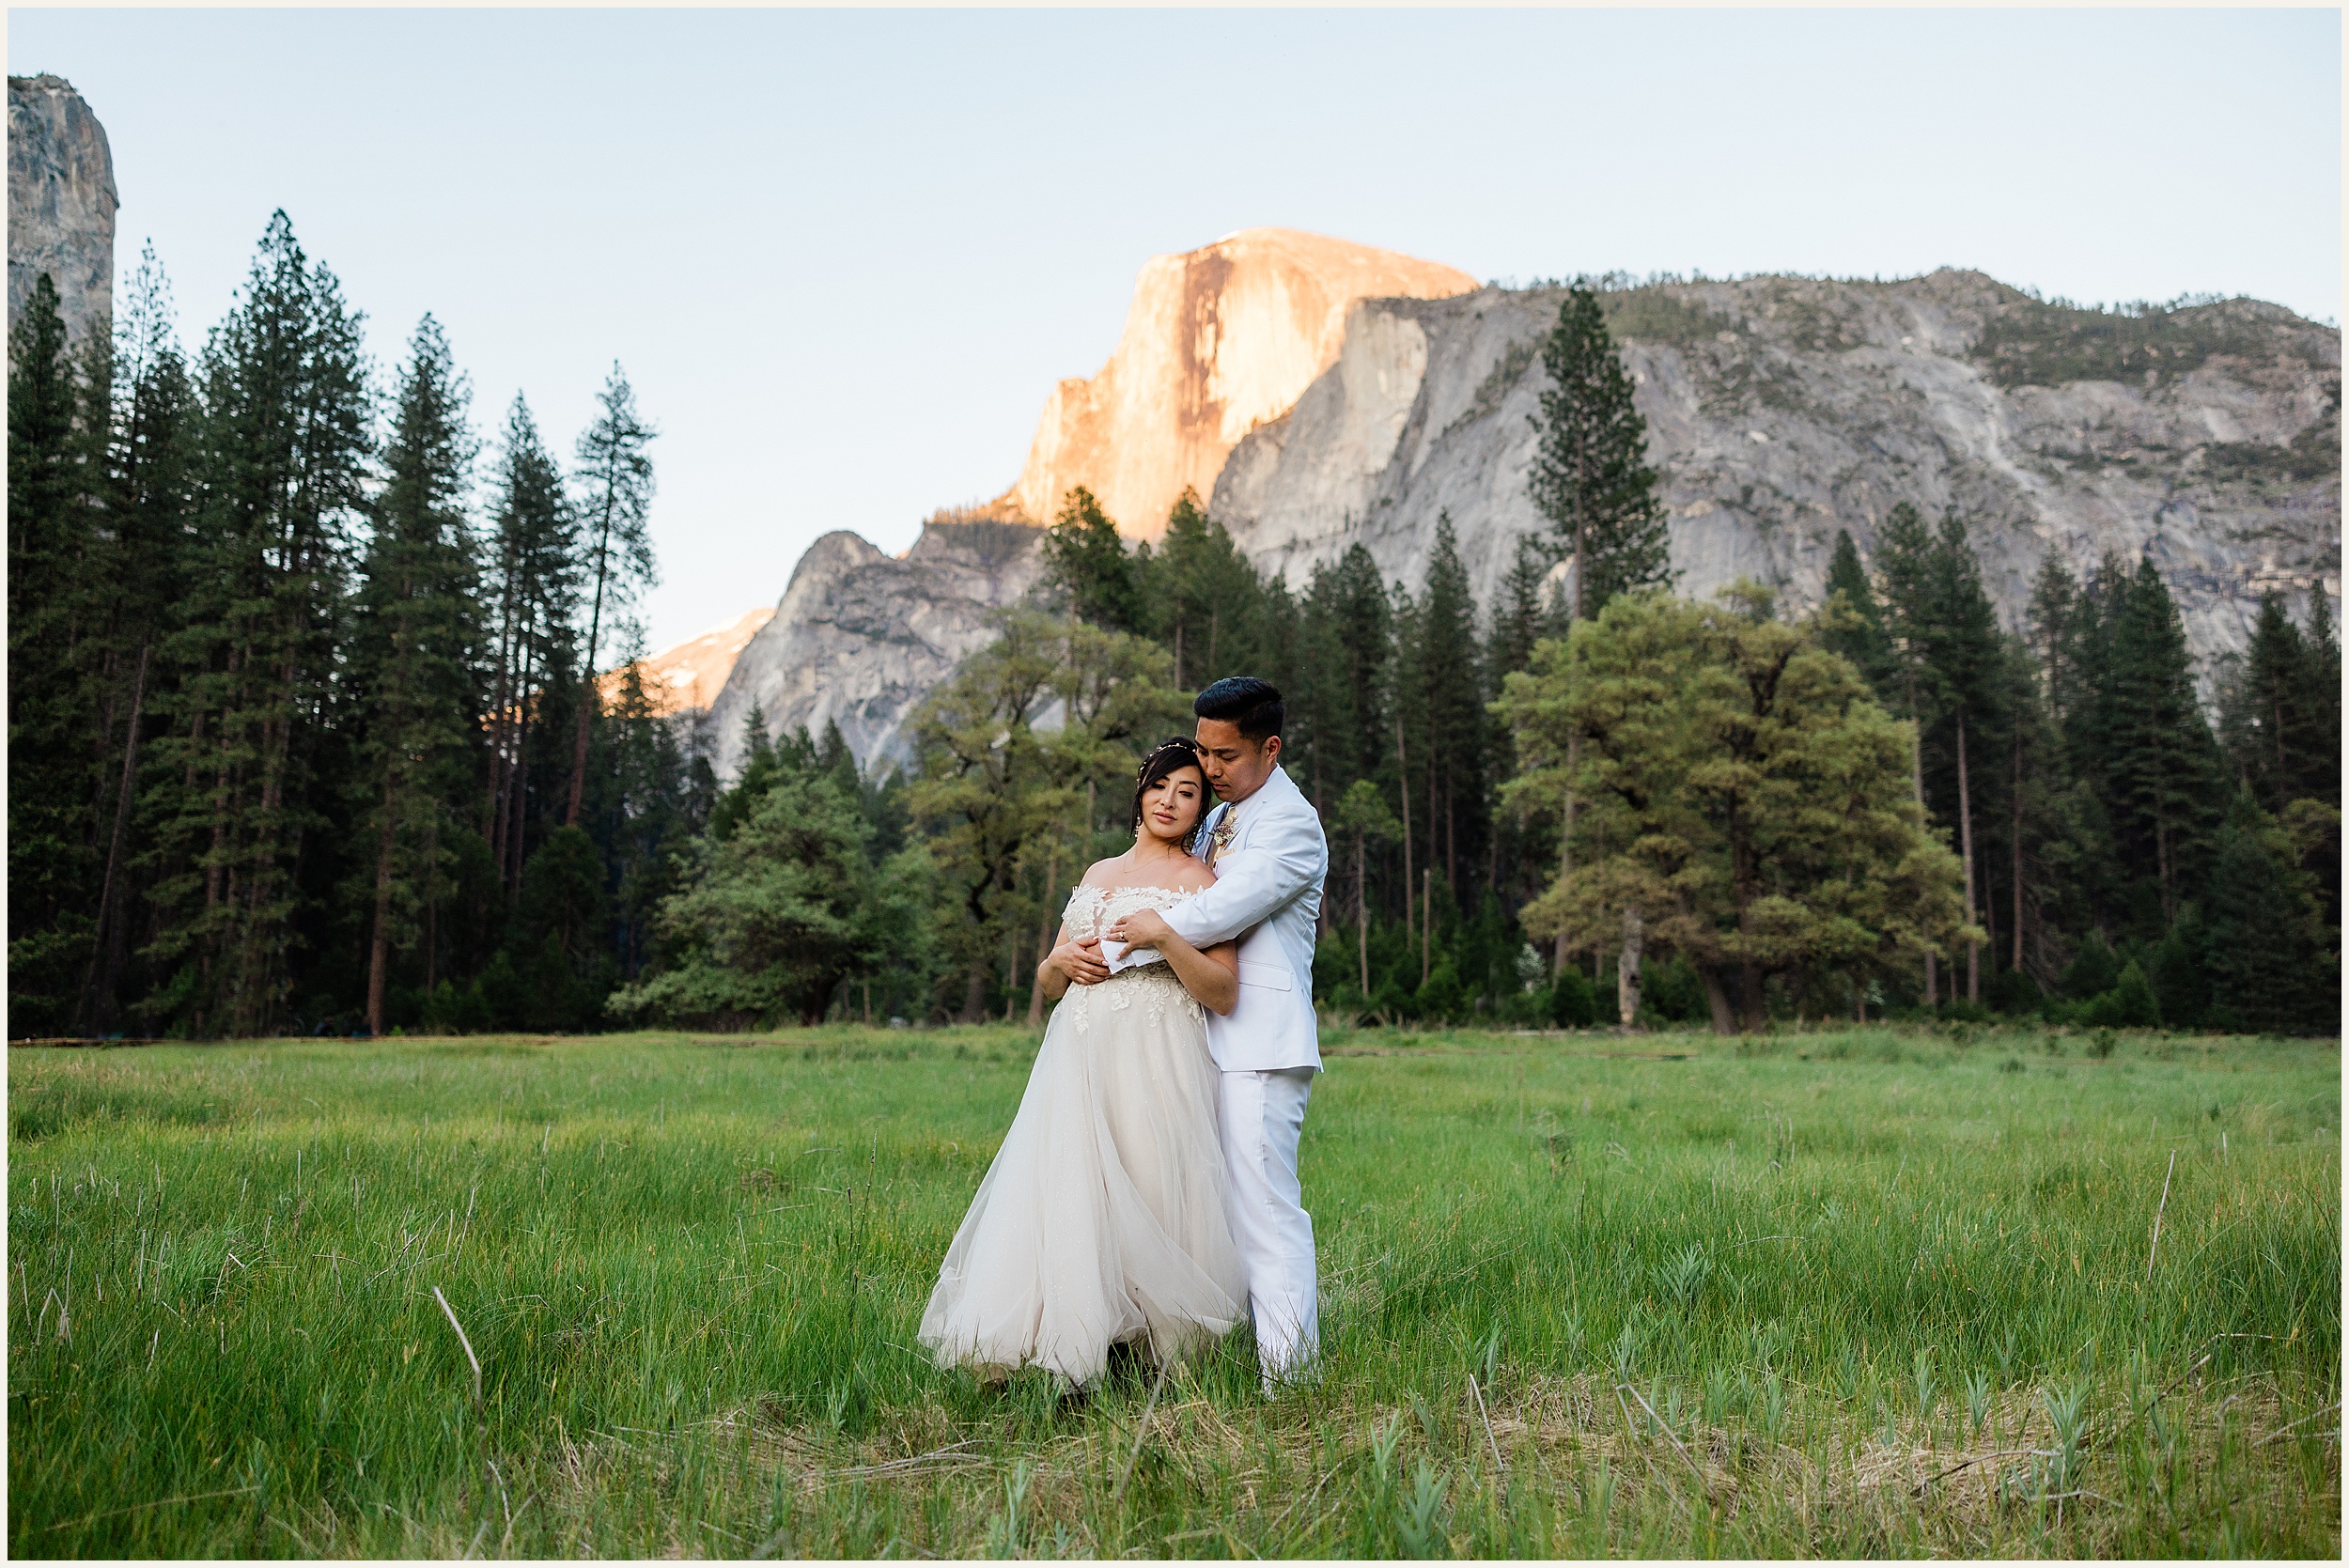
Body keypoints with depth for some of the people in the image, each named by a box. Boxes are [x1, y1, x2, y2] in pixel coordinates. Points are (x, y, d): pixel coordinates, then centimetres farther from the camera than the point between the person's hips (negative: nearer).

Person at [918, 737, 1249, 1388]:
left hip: (1155, 1064, -5)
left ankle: (1170, 1367, 5)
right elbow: (1047, 981, 24)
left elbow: (1224, 993, -4)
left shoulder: (1202, 882, 5)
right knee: (1061, 1193, -5)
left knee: (1148, 1200, -7)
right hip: (1079, 1058, 5)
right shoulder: (1100, 874, 20)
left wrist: (1164, 937, -15)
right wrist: (1062, 960, 2)